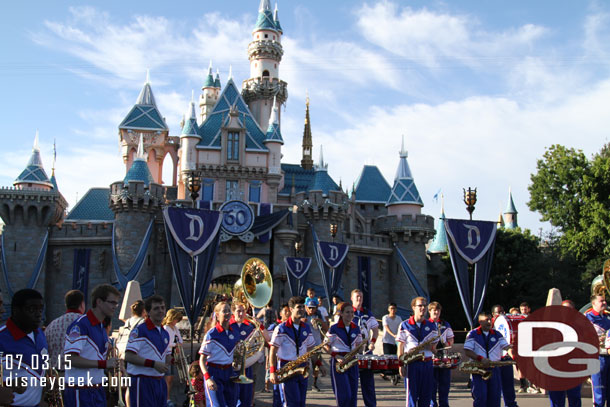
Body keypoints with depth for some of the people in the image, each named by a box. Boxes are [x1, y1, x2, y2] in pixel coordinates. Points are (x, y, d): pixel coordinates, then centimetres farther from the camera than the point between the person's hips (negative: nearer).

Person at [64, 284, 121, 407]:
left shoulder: (102, 327, 14)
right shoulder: (79, 325, -15)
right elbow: (71, 358, -24)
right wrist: (104, 363, -24)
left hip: (98, 390, 9)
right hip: (81, 392, -9)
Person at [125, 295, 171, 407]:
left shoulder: (165, 334, 16)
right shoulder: (139, 330, -10)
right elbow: (128, 356, -19)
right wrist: (154, 364, -21)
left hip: (160, 382, 8)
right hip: (143, 382, -8)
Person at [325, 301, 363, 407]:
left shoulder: (356, 328, 8)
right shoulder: (334, 328, -6)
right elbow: (326, 346, -2)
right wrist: (336, 356, -15)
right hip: (338, 363, -5)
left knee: (353, 394, 5)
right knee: (345, 394, -9)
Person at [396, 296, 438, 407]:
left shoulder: (432, 326, 8)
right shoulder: (405, 325, 0)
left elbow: (433, 347, 11)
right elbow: (400, 347, 1)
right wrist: (401, 365, -5)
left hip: (427, 363, 3)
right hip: (411, 363, -3)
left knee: (426, 395, 6)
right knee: (412, 393, -1)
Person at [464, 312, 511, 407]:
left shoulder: (497, 335, 11)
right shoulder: (472, 334, 1)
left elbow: (505, 346, 2)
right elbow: (467, 351, -6)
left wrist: (509, 348, -22)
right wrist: (481, 358, -18)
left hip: (494, 370, 3)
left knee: (494, 397, 4)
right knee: (480, 397, -10)